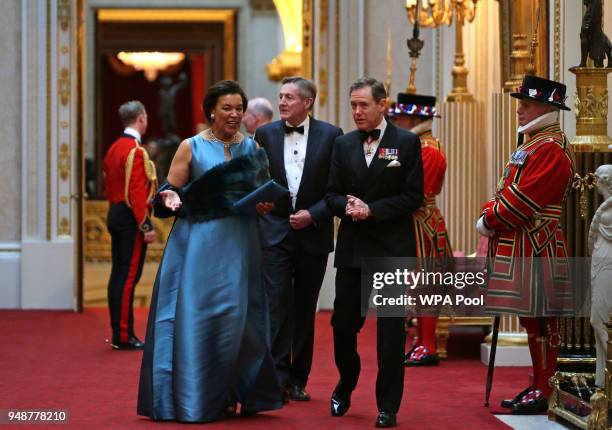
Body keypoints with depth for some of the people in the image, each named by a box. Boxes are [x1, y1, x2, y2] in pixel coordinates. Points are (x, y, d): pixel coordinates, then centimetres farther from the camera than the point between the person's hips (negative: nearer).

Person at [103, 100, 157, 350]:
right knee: (129, 276, -8)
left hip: (115, 215, 10)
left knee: (118, 275, 11)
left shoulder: (114, 148, 14)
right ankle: (124, 337, -7)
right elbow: (137, 192, -21)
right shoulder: (136, 151, -16)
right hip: (131, 219, -10)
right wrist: (147, 226, -20)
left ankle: (119, 333, 16)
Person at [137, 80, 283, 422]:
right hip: (200, 242, -3)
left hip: (240, 243, 3)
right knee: (197, 316, -4)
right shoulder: (191, 147, 1)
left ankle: (230, 394, 14)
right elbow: (171, 193, 1)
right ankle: (195, 398, 3)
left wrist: (266, 205, -6)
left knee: (237, 315, 4)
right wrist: (171, 198, -21)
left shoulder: (253, 148, 10)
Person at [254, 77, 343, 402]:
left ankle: (298, 379, 15)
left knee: (305, 308, 7)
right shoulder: (265, 134, 3)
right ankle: (279, 378, -11)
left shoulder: (330, 135, -1)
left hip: (313, 233, 0)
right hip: (275, 232, 0)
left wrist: (313, 214, -11)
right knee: (278, 302, -10)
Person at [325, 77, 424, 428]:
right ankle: (345, 389, 30)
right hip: (352, 249, 3)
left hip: (392, 249, -3)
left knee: (391, 330, 0)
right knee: (343, 324, 6)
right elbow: (332, 193, 10)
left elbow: (414, 196, -6)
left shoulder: (407, 142, -2)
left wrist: (372, 210, -15)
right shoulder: (343, 144, 9)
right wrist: (347, 206, -12)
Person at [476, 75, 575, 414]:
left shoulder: (550, 149, -14)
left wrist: (489, 221, -9)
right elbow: (509, 192, 21)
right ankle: (539, 387, 19)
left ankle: (545, 392, 0)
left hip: (534, 247, -10)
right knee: (533, 321, 13)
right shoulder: (532, 142, 18)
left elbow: (523, 199, -20)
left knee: (540, 320, -5)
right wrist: (491, 213, 4)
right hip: (518, 246, 10)